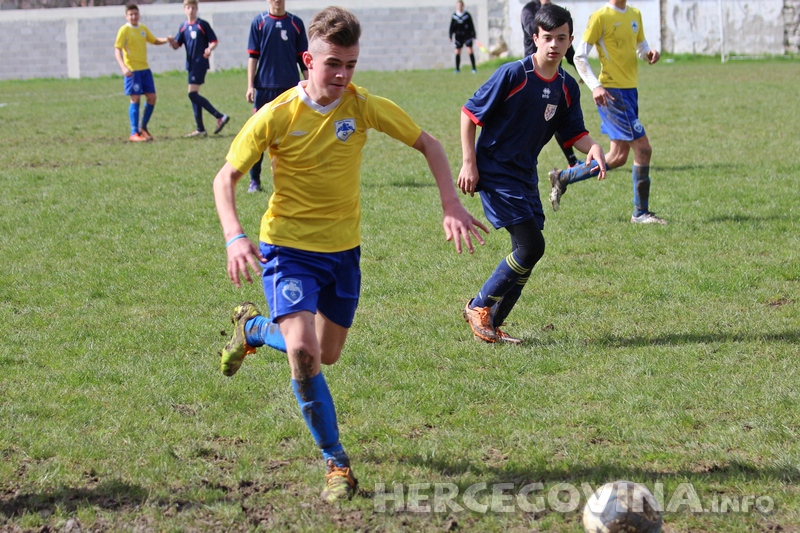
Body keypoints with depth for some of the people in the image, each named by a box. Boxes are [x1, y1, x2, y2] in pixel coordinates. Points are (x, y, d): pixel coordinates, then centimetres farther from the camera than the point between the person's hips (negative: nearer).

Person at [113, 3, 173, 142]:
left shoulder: (143, 29, 11)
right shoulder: (124, 30, -7)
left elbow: (154, 40, 26)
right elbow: (117, 50, -13)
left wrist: (166, 40, 4)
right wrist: (123, 67, -27)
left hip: (145, 68, 6)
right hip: (132, 70, -6)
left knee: (152, 97, 4)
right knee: (135, 99, -7)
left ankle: (143, 128, 19)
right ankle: (134, 133, -2)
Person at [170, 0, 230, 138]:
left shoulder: (203, 25, -5)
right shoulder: (183, 27, 12)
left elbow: (214, 41, -3)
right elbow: (176, 46, 11)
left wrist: (209, 49, -24)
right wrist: (172, 41, -12)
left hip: (200, 63, -7)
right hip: (191, 64, 7)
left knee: (193, 94, -17)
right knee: (194, 95, 7)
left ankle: (220, 117, -16)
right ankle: (200, 129, 12)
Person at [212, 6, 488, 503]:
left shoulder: (364, 106, -11)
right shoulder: (276, 117, -17)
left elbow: (428, 144, 1)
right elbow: (226, 178, -7)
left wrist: (452, 204, -12)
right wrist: (235, 237, -23)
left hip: (344, 249, 4)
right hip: (289, 247, -4)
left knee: (328, 355, 17)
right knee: (304, 352, -24)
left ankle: (253, 327, 48)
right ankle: (336, 461, -7)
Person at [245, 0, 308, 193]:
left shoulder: (296, 23, 6)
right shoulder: (259, 22, 3)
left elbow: (302, 58, 10)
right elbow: (253, 56, 3)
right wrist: (250, 86, -4)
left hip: (290, 87, 1)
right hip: (264, 87, -1)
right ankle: (254, 180, 5)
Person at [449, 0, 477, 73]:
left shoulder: (467, 15, -1)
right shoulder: (454, 16, 4)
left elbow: (471, 25, 4)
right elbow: (452, 27, 10)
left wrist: (473, 35, 1)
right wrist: (451, 36, 7)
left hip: (467, 35, -2)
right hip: (458, 36, 2)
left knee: (470, 51, -9)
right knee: (457, 52, 1)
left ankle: (474, 68, -5)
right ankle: (457, 69, 11)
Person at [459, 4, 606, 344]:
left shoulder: (567, 88, 3)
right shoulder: (513, 75, -16)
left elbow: (573, 133, 10)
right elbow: (470, 113, -11)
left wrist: (593, 148, -13)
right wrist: (469, 163, -14)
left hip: (525, 176, 7)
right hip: (494, 173, -7)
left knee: (526, 253, 7)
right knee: (531, 245, -15)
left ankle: (492, 325, 19)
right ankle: (479, 306, 1)